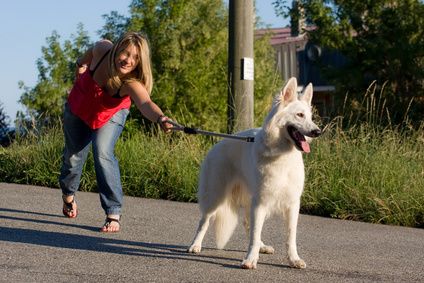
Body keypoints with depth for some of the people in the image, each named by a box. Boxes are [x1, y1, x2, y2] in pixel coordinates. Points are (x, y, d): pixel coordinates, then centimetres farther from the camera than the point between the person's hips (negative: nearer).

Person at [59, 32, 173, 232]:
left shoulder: (132, 84, -41)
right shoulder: (102, 50, -34)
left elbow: (145, 103, -62)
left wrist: (160, 118, -83)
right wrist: (81, 63, 13)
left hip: (111, 114, -3)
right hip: (79, 107, 3)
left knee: (102, 153, -24)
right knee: (73, 155, 12)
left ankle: (113, 213, -13)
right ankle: (68, 194, 45)